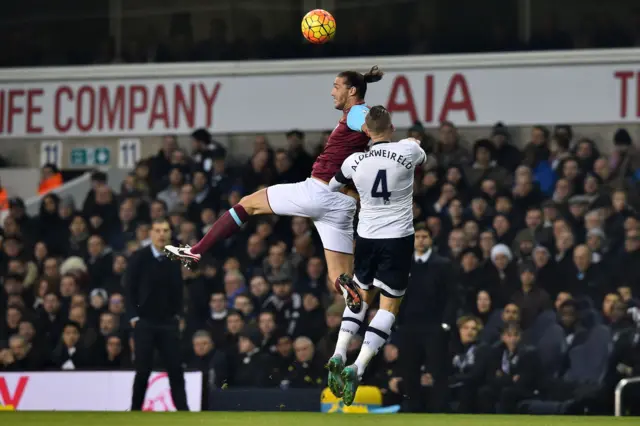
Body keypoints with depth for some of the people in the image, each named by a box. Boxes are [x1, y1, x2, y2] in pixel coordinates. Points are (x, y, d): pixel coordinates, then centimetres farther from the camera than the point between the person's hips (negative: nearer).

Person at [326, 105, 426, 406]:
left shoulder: (355, 161, -4)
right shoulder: (408, 150, -11)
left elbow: (332, 187, 16)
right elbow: (422, 158, 15)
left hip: (366, 237, 3)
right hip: (398, 239, -3)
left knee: (361, 297, 21)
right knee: (389, 306, 2)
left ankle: (339, 355, 5)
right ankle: (357, 368, -12)